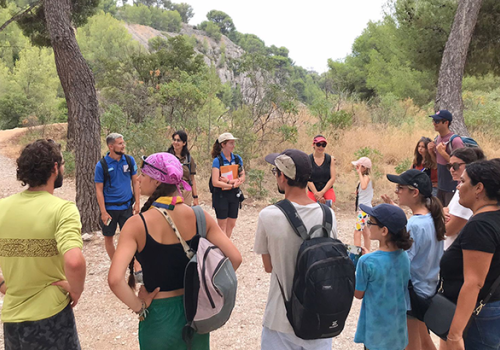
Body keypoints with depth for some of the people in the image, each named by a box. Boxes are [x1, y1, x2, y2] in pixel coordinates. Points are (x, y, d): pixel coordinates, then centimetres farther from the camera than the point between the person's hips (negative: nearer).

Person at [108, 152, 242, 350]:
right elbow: (235, 258, -12)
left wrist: (139, 306, -12)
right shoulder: (198, 216, -11)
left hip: (159, 314, -3)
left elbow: (115, 280, -29)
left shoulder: (137, 224, -19)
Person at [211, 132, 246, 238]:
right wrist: (233, 185, -17)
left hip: (234, 195, 5)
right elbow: (215, 182, -17)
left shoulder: (237, 158, 3)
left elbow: (242, 178, 2)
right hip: (221, 195, -5)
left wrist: (230, 181, -14)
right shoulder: (217, 160, -11)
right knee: (222, 225, 4)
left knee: (231, 224, 12)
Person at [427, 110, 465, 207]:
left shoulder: (455, 141, -18)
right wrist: (431, 152, -2)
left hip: (452, 188, -8)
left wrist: (443, 152, -24)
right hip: (441, 186, 8)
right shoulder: (438, 138, 7)